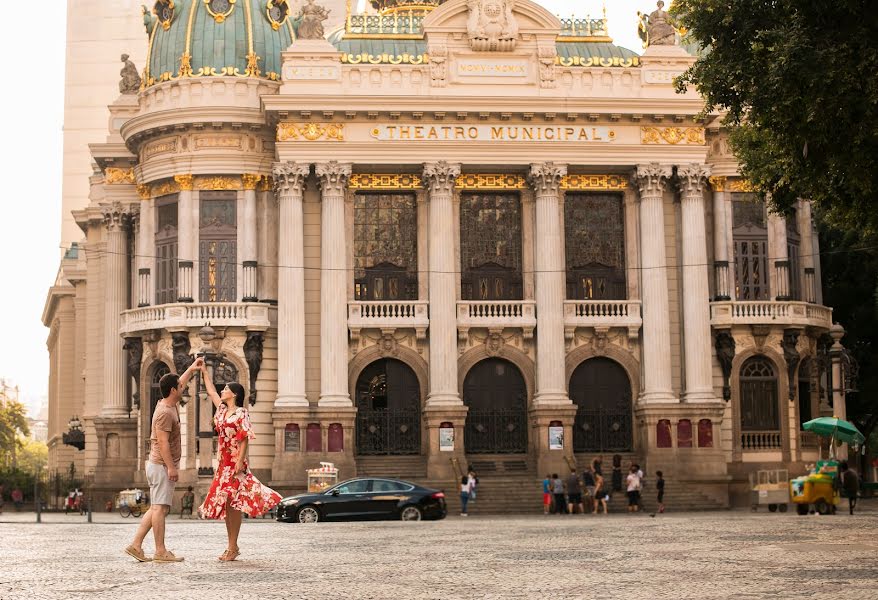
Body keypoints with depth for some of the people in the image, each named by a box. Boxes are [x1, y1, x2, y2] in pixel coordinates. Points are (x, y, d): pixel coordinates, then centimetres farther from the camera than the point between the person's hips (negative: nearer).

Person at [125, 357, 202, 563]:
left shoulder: (168, 404, 13)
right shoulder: (165, 412, -16)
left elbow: (179, 385, 34)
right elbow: (163, 442, -22)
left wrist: (191, 369, 38)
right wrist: (171, 467, -24)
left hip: (161, 465, 10)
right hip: (162, 466, -10)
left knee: (158, 508, 11)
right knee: (160, 507, -9)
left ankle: (136, 545, 9)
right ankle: (161, 551, -8)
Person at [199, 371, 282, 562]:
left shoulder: (241, 413, -8)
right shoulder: (222, 410, 14)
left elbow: (244, 439, -14)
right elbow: (211, 392, 27)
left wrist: (240, 461, -22)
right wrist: (204, 372, 31)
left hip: (235, 463, -8)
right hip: (224, 462, 8)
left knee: (232, 503, -8)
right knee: (224, 503, 7)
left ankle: (233, 547, -6)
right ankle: (232, 546, 13)